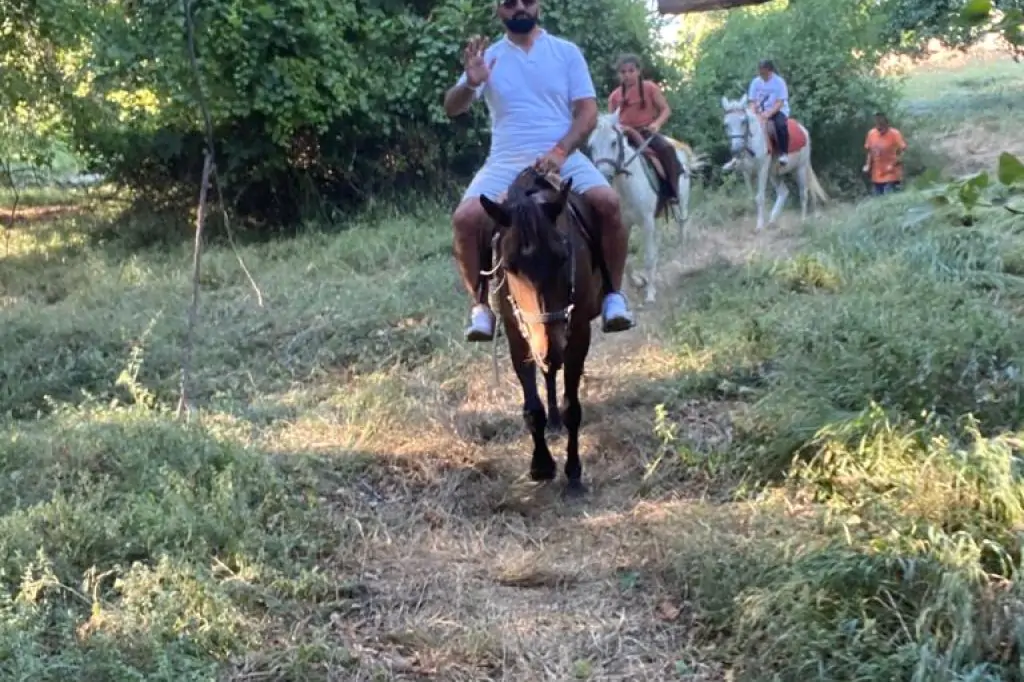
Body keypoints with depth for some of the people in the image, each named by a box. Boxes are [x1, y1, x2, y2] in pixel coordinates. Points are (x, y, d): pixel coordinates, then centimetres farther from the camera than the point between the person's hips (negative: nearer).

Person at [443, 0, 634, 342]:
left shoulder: (567, 52, 9)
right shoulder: (488, 57, 11)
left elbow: (587, 113, 2)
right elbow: (452, 109, 3)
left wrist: (558, 152, -15)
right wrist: (470, 84, -20)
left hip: (563, 157, 0)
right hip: (506, 162, 0)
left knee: (607, 201, -28)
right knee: (466, 218, -27)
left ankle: (613, 294, -11)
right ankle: (483, 303, -8)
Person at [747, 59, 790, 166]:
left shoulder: (779, 82, -9)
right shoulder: (756, 82, 3)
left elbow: (780, 102, -14)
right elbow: (752, 101, 5)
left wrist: (769, 113, -28)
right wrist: (754, 113, -15)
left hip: (778, 111, -4)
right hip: (761, 112, 5)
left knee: (780, 124, -37)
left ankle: (783, 153, -30)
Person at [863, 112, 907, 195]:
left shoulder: (895, 134, -12)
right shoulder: (871, 133, 4)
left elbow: (903, 152, -13)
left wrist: (893, 164, -20)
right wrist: (868, 165, 0)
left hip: (891, 176, -6)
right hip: (876, 176, 6)